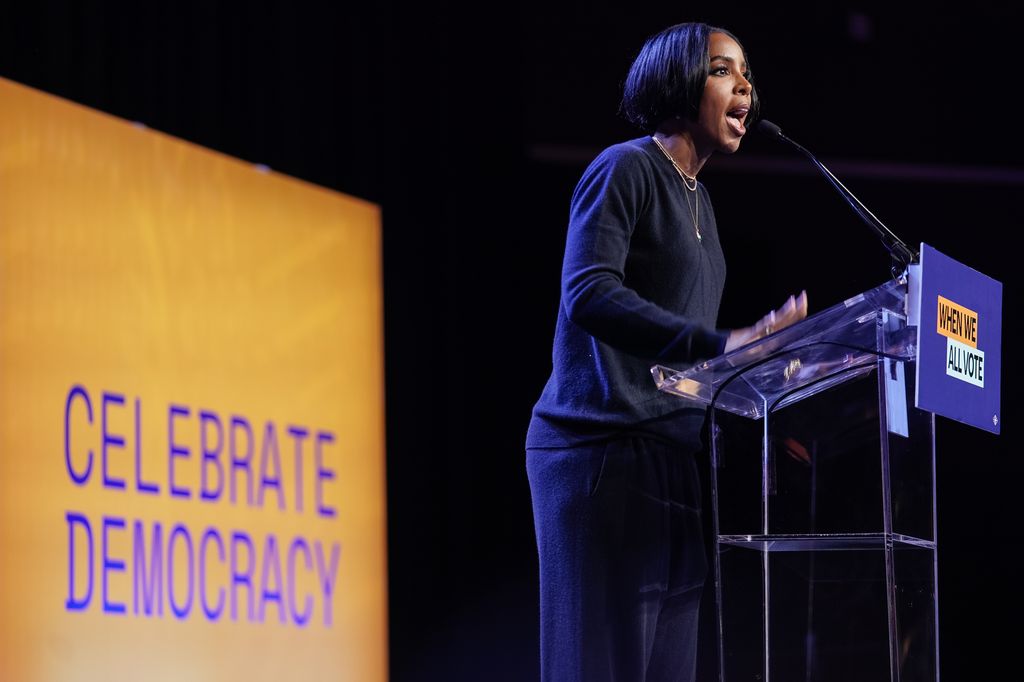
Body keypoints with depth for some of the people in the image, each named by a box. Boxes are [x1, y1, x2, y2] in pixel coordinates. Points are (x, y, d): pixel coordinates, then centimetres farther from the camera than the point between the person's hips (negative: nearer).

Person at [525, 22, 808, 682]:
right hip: (603, 452, -9)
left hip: (673, 456, 9)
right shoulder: (624, 169, -6)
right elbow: (587, 295, -22)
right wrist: (719, 344, -31)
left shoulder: (697, 198, 20)